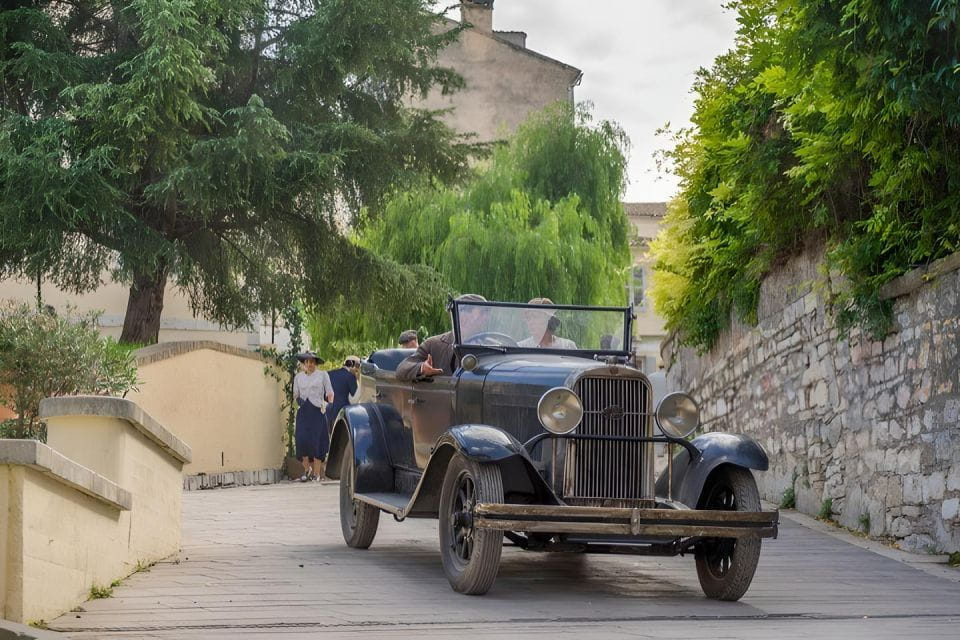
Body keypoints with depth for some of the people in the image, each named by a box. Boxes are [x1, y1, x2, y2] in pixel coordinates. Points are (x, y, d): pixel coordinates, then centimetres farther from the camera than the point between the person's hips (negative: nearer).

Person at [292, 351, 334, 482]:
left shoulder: (322, 375, 8)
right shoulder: (298, 377, 16)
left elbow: (330, 394, 7)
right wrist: (299, 401, 5)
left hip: (318, 411, -2)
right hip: (303, 412, 2)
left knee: (317, 441, -8)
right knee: (302, 439, -13)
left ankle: (316, 472, -2)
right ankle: (306, 470, -2)